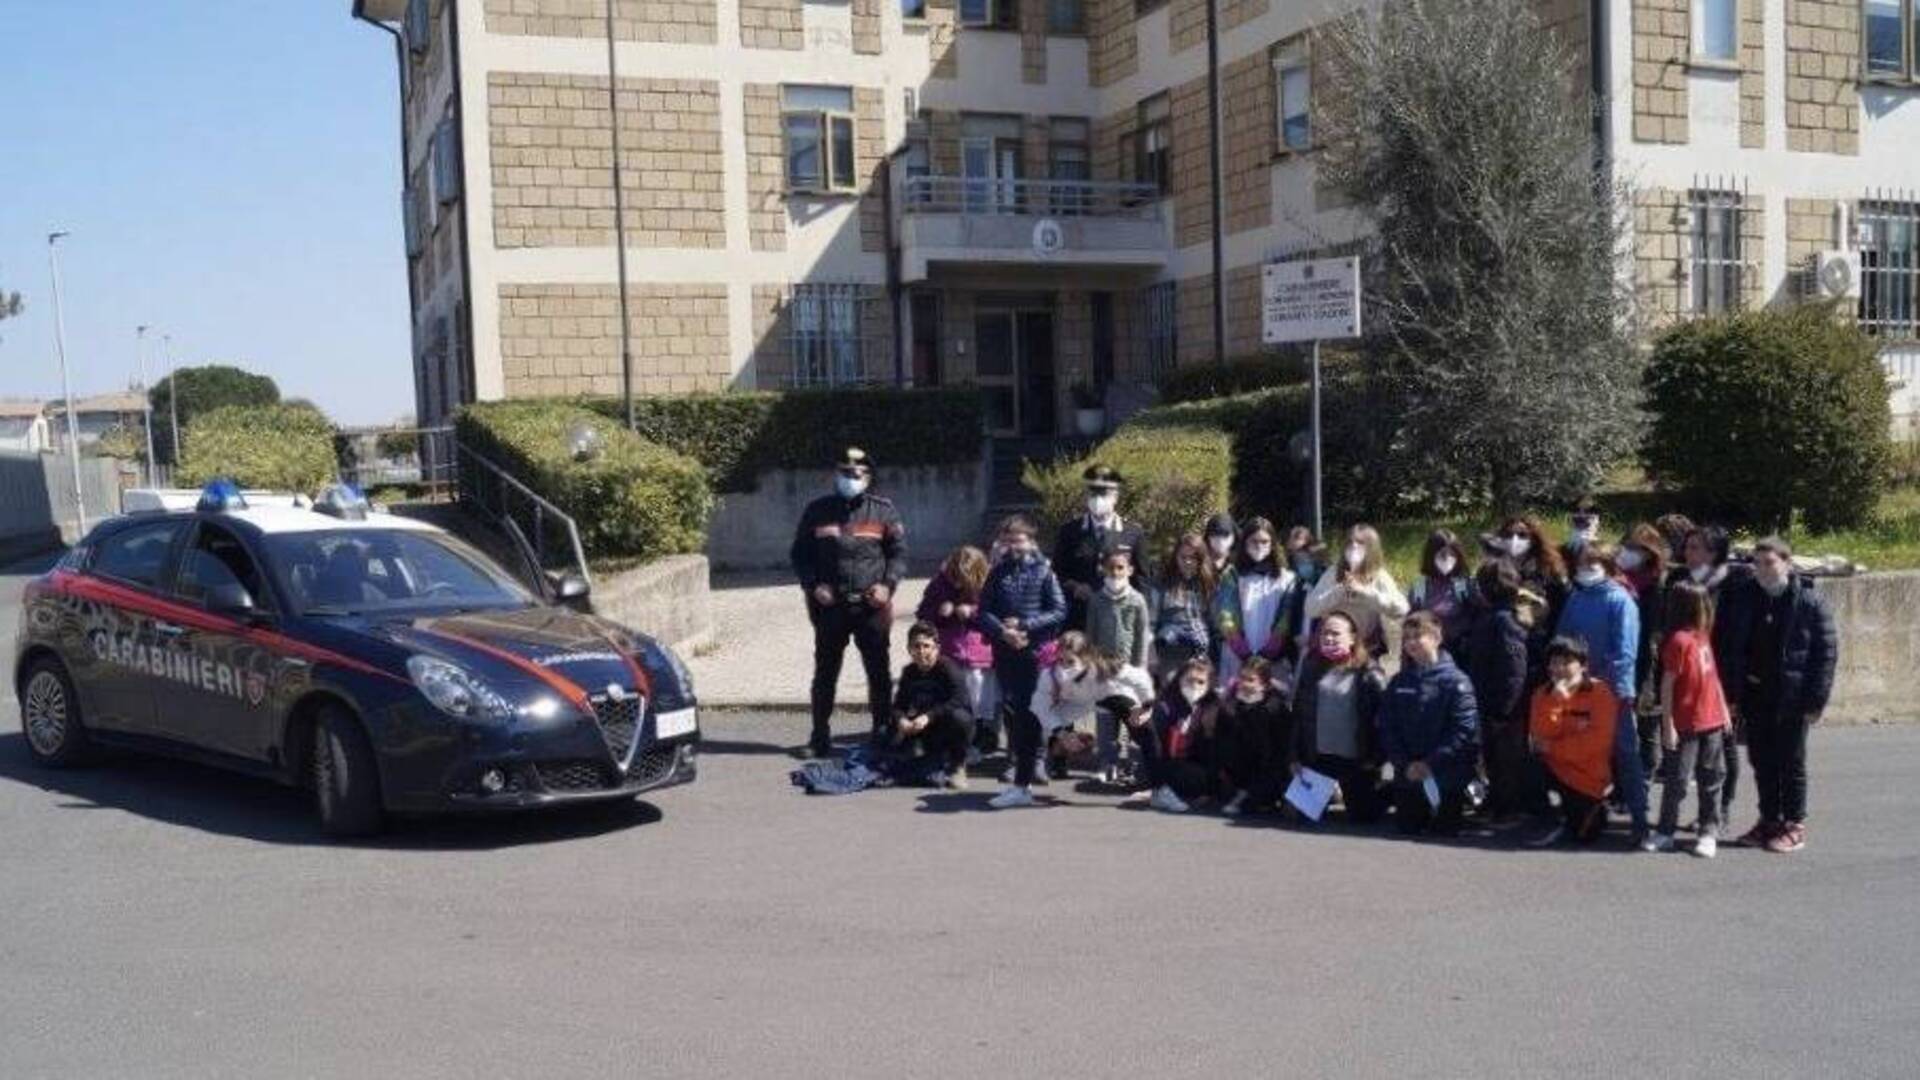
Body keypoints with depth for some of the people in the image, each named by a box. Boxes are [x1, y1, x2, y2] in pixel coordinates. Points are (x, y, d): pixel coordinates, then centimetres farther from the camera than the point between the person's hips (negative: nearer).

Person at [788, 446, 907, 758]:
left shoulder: (883, 510, 4)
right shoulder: (817, 511, 5)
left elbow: (899, 551, 6)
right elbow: (800, 553, 9)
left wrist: (888, 584, -9)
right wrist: (813, 585, -5)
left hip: (871, 605, 0)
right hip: (830, 605, 1)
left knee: (879, 671, 6)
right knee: (825, 671, 7)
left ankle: (883, 732, 16)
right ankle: (820, 736, 16)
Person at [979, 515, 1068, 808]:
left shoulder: (1044, 570, -1)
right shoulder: (998, 572, 9)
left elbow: (1059, 611, -5)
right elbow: (984, 611, 6)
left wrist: (1024, 625, -13)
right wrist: (1002, 632, -12)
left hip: (1035, 651, -4)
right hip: (1005, 652, 4)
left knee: (1028, 714, -7)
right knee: (1010, 710, 9)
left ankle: (1022, 783, -8)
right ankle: (1025, 761, 25)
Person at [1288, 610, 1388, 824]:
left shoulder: (1368, 673, -9)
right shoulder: (1312, 669, 4)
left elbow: (1382, 717, -10)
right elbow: (1298, 715, 6)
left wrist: (1375, 758, -13)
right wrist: (1294, 756, 4)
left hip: (1355, 759, -4)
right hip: (1319, 757, 4)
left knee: (1363, 816, 6)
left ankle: (1379, 792, 37)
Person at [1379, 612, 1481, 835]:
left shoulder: (1456, 681, -9)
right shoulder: (1398, 682, 6)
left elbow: (1465, 731, -15)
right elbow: (1387, 728, 2)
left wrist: (1431, 763, -18)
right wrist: (1404, 764, -11)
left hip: (1446, 778, -4)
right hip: (1406, 776, 4)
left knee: (1444, 830, 4)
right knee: (1407, 829, 9)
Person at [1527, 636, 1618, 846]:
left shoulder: (1600, 692, -12)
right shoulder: (1543, 694, -1)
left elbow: (1599, 742, -19)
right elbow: (1538, 738, -13)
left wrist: (1552, 747, -16)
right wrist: (1556, 700, -23)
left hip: (1591, 779, -4)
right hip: (1559, 771, 4)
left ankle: (1590, 810, 22)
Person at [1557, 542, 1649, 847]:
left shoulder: (1619, 600, -8)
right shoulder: (1576, 598, 9)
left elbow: (1625, 649, -13)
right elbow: (1562, 639, 14)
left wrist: (1618, 686, -17)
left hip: (1613, 690, -6)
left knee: (1625, 754, -5)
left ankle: (1639, 822, -2)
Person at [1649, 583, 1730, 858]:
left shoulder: (1703, 636, 7)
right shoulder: (1678, 640, -16)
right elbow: (1667, 685, -16)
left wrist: (1724, 709, 17)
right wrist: (1668, 725, -16)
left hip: (1711, 722, 7)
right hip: (1685, 724, -7)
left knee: (1711, 778, 11)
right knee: (1678, 779, 2)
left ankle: (1709, 832, 19)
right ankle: (1665, 832, 13)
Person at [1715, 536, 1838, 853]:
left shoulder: (1810, 601, -9)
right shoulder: (1742, 598, 2)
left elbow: (1826, 652, -8)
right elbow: (1728, 647, 6)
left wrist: (1816, 701, -12)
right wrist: (1731, 694, 1)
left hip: (1792, 699, -4)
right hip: (1754, 695, 4)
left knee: (1791, 764, 7)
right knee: (1761, 762, 13)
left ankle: (1794, 826, 19)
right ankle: (1769, 821, 26)